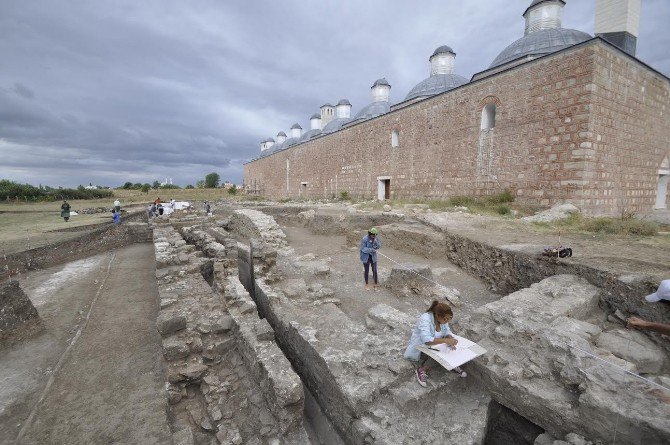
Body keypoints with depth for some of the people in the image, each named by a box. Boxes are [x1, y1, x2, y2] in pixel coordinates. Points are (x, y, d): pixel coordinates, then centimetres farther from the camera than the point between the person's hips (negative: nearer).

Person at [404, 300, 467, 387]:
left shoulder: (443, 318, -13)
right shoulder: (425, 319, -34)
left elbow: (447, 332, -4)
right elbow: (427, 340, -44)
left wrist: (450, 338, -26)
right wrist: (445, 340, -48)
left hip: (434, 346, 6)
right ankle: (420, 369, -15)